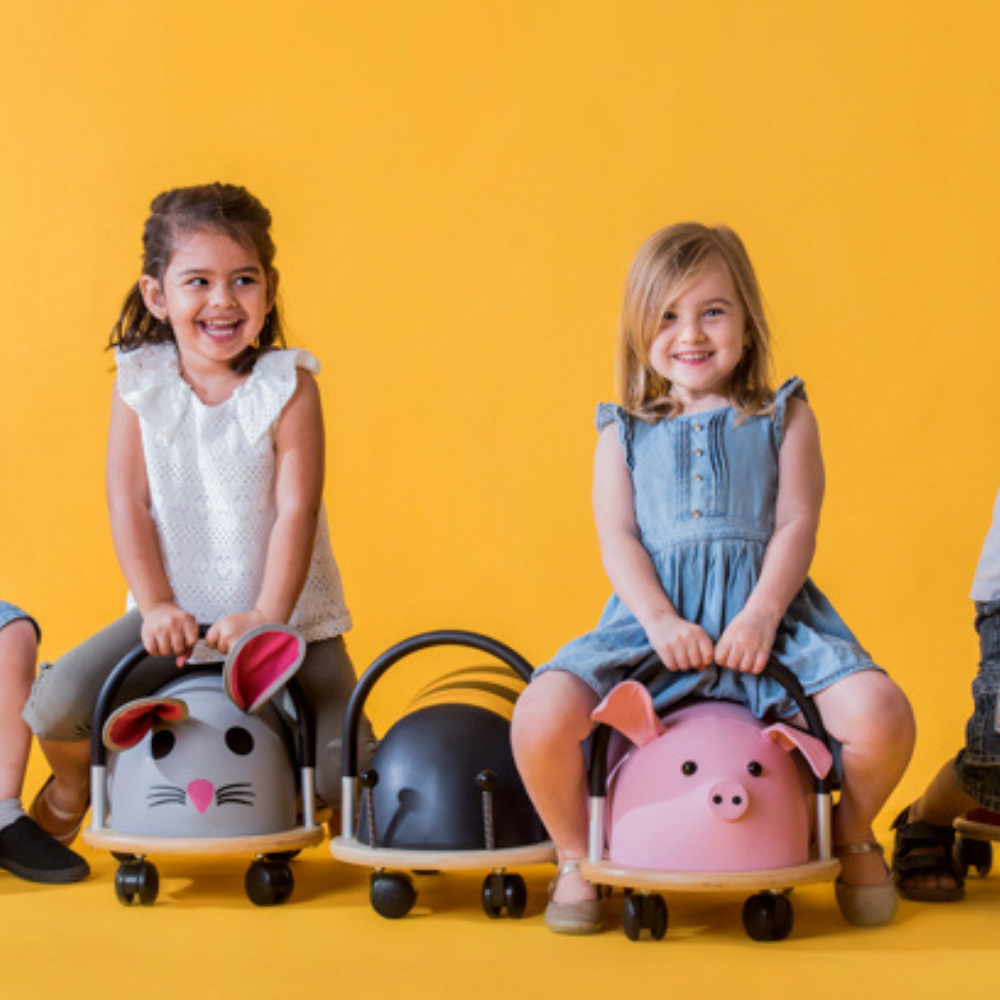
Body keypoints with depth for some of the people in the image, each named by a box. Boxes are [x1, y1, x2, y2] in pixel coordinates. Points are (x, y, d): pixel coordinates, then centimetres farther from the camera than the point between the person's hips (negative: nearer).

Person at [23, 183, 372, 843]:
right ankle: (71, 791, 20)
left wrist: (268, 615, -25)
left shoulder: (289, 386, -8)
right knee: (57, 703, -18)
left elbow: (295, 509, -14)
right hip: (175, 614, 2)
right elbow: (129, 504, -5)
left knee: (344, 777, -15)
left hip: (287, 618, -1)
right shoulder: (140, 385, -2)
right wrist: (156, 606, -16)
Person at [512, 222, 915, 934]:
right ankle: (576, 856, 5)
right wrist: (661, 621, -14)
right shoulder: (624, 433, 15)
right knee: (542, 713, -26)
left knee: (882, 714, -25)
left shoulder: (784, 417, 14)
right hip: (652, 618, 1)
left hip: (767, 613, 0)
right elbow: (618, 540, 4)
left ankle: (854, 836, 11)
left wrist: (760, 616, -14)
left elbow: (796, 526, 3)